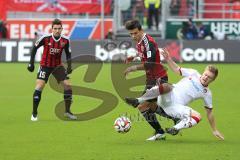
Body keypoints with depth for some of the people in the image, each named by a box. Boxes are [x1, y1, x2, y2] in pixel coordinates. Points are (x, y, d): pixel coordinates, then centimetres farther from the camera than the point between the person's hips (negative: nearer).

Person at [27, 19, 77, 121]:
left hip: (58, 66, 3)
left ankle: (67, 111, 10)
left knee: (68, 85, -6)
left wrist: (69, 66, -8)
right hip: (45, 65, -3)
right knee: (39, 87, -16)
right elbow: (35, 48, -6)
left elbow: (68, 54, 4)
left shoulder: (65, 41, -11)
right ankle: (34, 113, -5)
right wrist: (31, 63, -8)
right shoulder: (45, 38, -19)